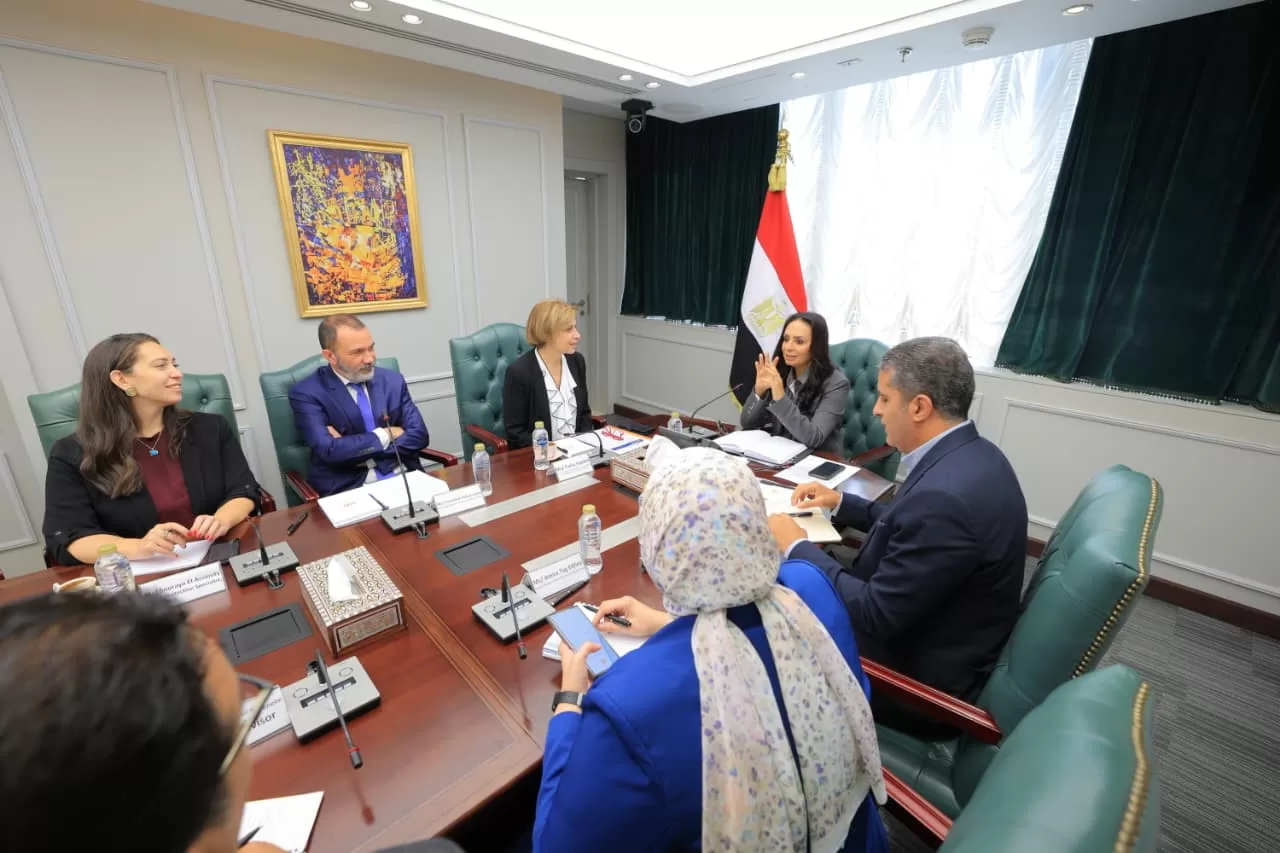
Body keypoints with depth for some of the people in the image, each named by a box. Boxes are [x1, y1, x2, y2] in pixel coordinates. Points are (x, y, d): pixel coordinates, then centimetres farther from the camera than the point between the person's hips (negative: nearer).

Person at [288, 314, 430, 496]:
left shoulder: (392, 381, 8)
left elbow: (419, 435, 0)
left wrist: (351, 448, -8)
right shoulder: (306, 393, -2)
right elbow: (329, 451, -15)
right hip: (347, 488, -2)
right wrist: (387, 434, -6)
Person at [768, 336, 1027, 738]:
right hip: (926, 630, 8)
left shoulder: (945, 493, -34)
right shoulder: (971, 456, -3)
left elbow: (875, 616, -28)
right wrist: (841, 503, 10)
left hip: (923, 679, -8)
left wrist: (796, 547, -18)